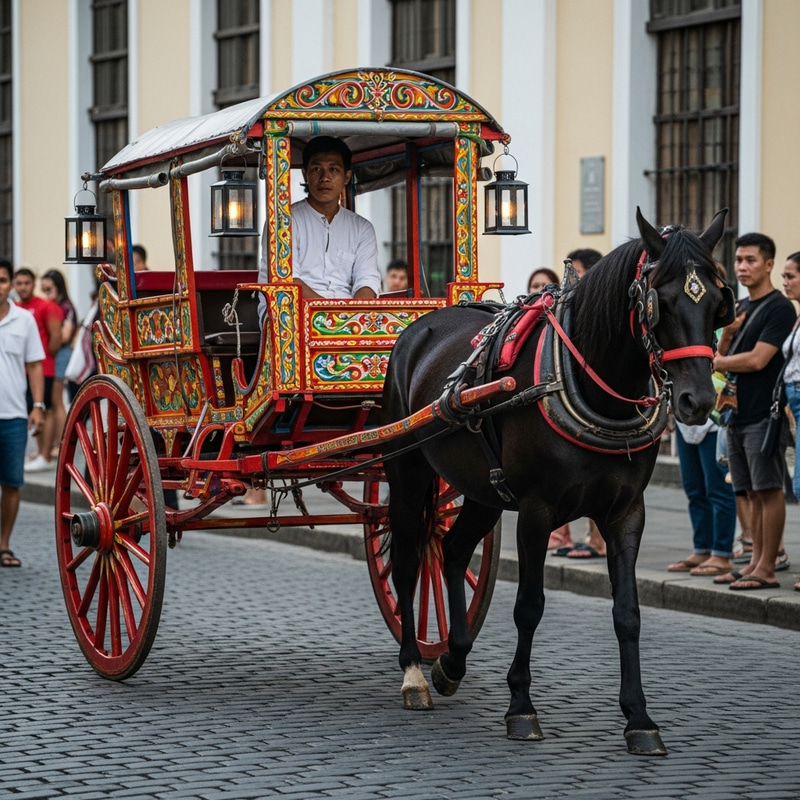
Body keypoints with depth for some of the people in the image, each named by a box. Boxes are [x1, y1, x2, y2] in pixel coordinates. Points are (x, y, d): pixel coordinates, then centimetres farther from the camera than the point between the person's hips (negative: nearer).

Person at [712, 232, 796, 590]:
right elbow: (721, 356, 16)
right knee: (753, 493, 12)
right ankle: (755, 561, 17)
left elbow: (758, 360, -17)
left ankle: (767, 568, -4)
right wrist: (727, 333, -4)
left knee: (769, 490, -5)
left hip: (764, 415, -8)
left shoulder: (779, 308, -9)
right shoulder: (740, 307, 17)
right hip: (738, 413, 8)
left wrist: (717, 362, -4)